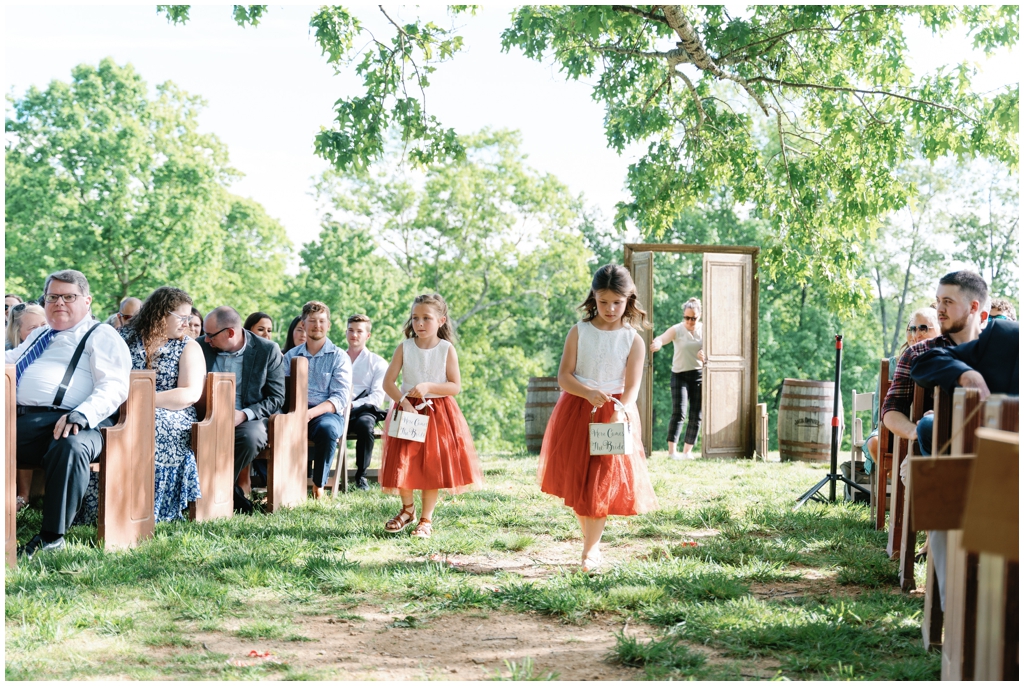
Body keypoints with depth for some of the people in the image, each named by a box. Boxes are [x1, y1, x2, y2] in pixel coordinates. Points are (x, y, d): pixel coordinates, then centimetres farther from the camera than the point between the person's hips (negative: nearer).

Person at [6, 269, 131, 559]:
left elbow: (114, 386, -5)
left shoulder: (101, 336, 9)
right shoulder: (38, 335, 32)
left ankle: (51, 537, -31)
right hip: (20, 418, 6)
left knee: (70, 447, -39)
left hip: (66, 423, -6)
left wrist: (81, 414, -22)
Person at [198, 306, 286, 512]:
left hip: (248, 419, -1)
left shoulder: (267, 350, -3)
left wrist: (244, 415, -18)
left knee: (250, 437, -36)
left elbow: (276, 397, -2)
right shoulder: (201, 347, 4)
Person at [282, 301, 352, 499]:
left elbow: (340, 398, -5)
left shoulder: (339, 357, 7)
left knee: (327, 428, -38)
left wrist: (311, 413, -22)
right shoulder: (291, 356, 17)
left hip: (327, 413, -2)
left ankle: (319, 485, -21)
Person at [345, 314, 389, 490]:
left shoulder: (377, 363, 14)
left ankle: (361, 475, -21)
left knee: (364, 424, -39)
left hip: (363, 409, -1)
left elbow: (377, 396, 2)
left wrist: (352, 405, -15)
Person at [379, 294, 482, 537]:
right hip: (408, 410, 1)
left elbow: (455, 386, -8)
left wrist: (429, 386, -22)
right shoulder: (404, 348, -3)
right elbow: (388, 382, -6)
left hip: (438, 414, -1)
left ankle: (426, 519, 15)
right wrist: (403, 401, -22)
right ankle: (408, 509, 24)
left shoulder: (447, 349, -5)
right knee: (402, 464, -1)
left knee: (432, 467, 2)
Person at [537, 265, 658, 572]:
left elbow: (632, 386, -10)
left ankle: (590, 551, 3)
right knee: (576, 483, 7)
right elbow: (564, 376, -5)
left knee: (602, 484, -4)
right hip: (576, 411, 2)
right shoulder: (579, 332, -1)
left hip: (614, 413, -2)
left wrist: (620, 412, -29)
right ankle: (591, 540, 25)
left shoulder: (633, 340, -4)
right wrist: (588, 392, -23)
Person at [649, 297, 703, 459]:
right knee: (679, 412, -15)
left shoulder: (704, 330, 1)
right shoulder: (677, 330, -8)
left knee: (696, 415, 4)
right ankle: (672, 450, -16)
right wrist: (657, 343, -52)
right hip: (680, 374, -3)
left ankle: (687, 451, 13)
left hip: (699, 375, 3)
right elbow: (663, 337, -27)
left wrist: (704, 353, -30)